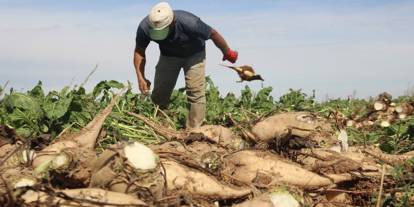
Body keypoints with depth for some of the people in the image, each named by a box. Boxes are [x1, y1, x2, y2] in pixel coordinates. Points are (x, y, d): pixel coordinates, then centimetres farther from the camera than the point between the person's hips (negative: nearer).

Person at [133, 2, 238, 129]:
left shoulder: (188, 22, -39)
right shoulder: (145, 27, -30)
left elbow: (213, 34, -22)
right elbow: (139, 51, -13)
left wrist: (228, 53, -7)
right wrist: (141, 77, -24)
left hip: (193, 55, -3)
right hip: (168, 55, 3)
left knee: (195, 93, -15)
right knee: (159, 93, -1)